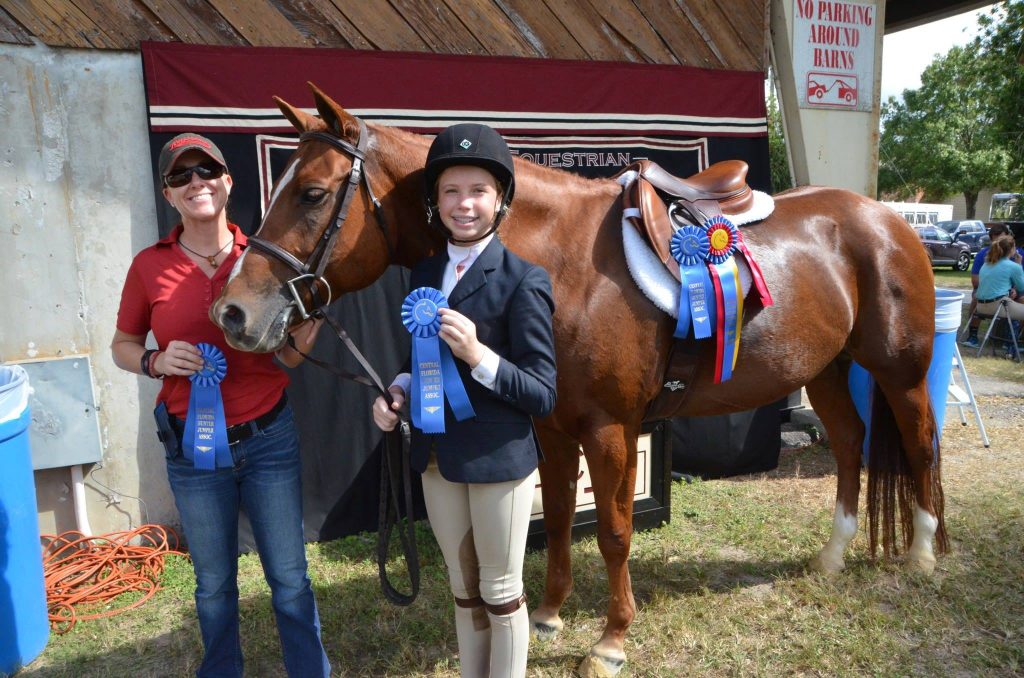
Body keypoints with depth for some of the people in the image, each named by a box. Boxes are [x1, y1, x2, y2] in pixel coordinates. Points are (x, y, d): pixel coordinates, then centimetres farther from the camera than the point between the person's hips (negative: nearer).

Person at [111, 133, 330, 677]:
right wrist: (157, 361, -14)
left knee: (289, 578, 10)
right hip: (192, 448, 1)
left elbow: (282, 357, 5)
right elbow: (122, 346, 7)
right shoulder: (149, 266, -5)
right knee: (214, 584, 18)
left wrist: (300, 344, -17)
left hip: (269, 438, 0)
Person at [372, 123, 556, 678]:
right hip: (437, 457, 6)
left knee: (500, 591, 13)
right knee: (463, 589, 22)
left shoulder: (524, 282, -15)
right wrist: (399, 392, -4)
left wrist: (479, 355, -31)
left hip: (500, 459, -6)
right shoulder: (424, 274, 4)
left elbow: (542, 396, -16)